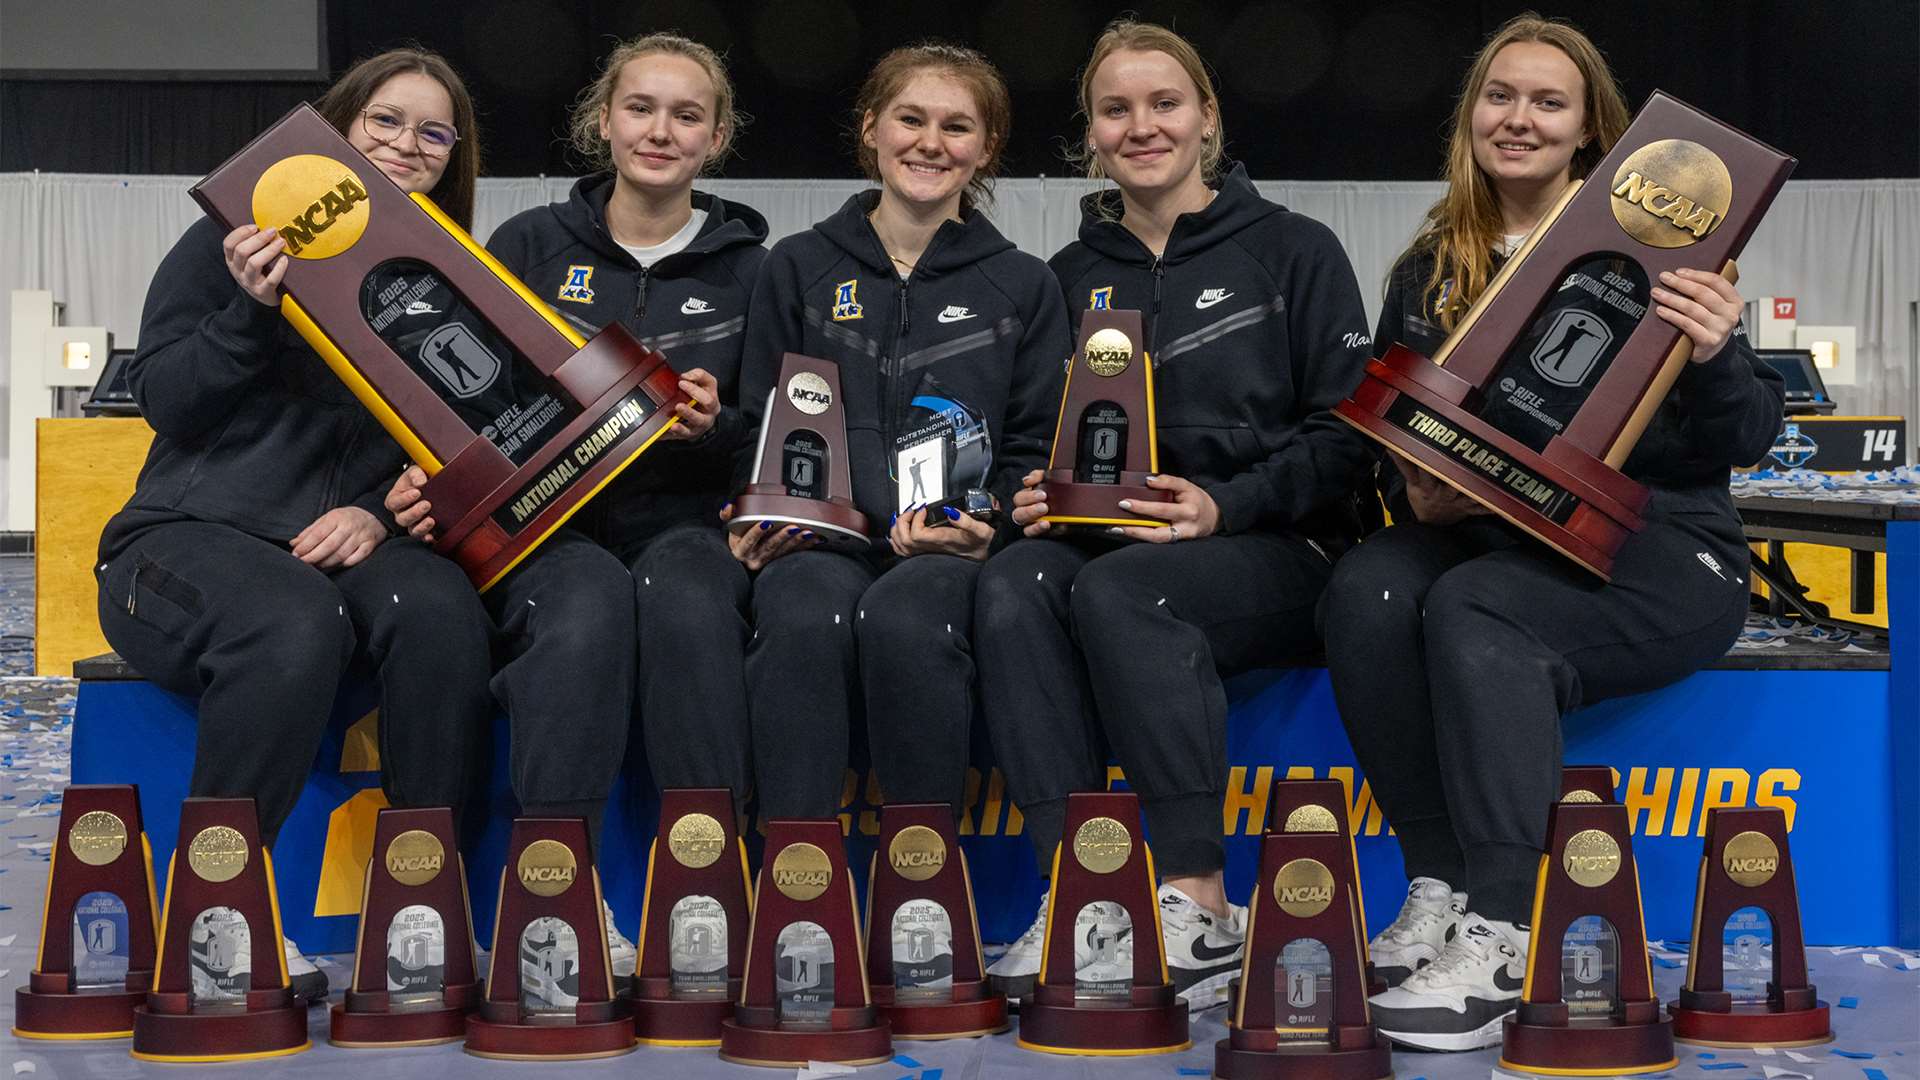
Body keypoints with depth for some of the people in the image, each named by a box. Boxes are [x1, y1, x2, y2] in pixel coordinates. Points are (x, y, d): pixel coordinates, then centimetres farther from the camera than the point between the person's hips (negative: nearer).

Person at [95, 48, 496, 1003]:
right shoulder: (232, 243, 5)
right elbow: (164, 399, -3)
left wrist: (380, 512, -10)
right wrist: (252, 307, -19)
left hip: (346, 544, 3)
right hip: (192, 535, -3)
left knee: (439, 607, -33)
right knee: (297, 622, -38)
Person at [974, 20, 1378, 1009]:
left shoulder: (1293, 252, 4)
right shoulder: (1070, 279, 16)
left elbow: (1347, 435, -2)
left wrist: (1224, 505, -16)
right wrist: (1037, 499, -4)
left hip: (1275, 551, -4)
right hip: (1106, 541, 4)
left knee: (1117, 589, -35)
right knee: (1013, 585, -30)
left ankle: (1202, 912, -33)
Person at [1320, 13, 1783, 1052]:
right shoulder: (1430, 271, 13)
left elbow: (1742, 441, -1)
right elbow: (1389, 432, 18)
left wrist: (1714, 360, -22)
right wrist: (1417, 489, -5)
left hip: (1656, 548, -4)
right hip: (1486, 533, 4)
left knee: (1473, 606, -34)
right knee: (1366, 588, -28)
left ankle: (1503, 939, -36)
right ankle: (1440, 885, -20)